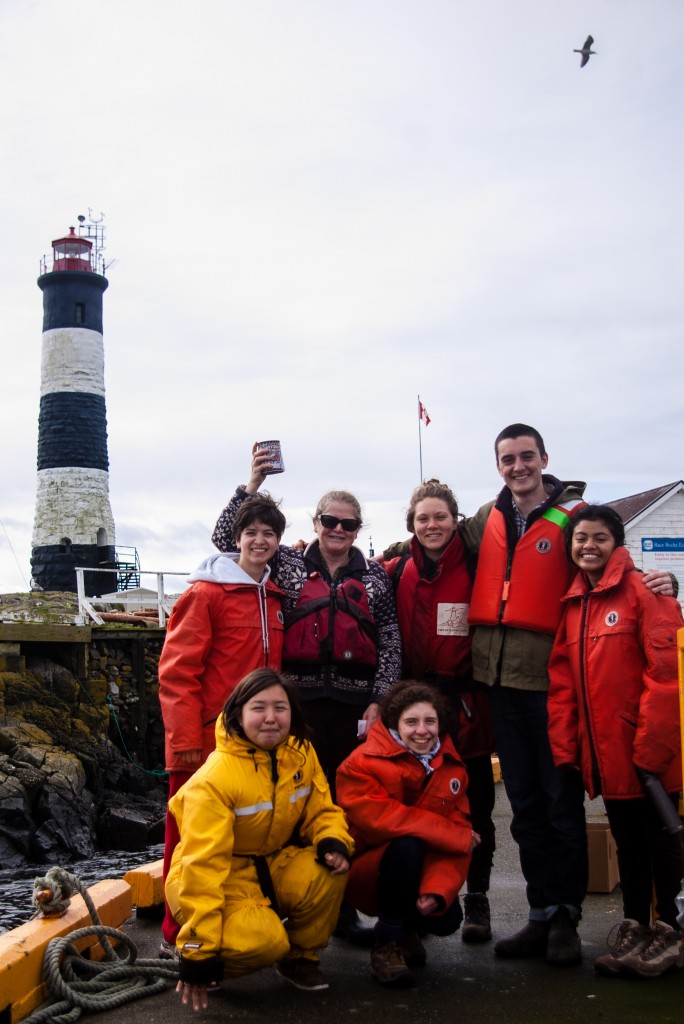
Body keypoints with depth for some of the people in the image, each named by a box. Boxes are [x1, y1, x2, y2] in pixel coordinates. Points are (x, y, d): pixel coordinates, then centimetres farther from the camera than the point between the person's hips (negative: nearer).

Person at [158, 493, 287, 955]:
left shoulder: (276, 597, 12)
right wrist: (185, 740, -16)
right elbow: (177, 671, -12)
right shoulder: (206, 592, -7)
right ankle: (177, 938, 14)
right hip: (207, 741, -6)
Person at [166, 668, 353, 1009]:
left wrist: (333, 842, -22)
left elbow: (321, 811, 4)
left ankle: (300, 956, 3)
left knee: (329, 871, -24)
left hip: (274, 866, 6)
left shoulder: (302, 753, -6)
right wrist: (198, 949, -26)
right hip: (221, 878, -6)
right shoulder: (215, 778, -25)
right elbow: (203, 864, -26)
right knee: (263, 941, -32)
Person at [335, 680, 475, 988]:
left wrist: (438, 889, -26)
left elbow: (458, 837, -8)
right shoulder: (363, 763, -17)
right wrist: (452, 834, -26)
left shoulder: (452, 768, -2)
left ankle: (409, 929, 18)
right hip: (366, 875, -5)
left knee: (447, 919, -20)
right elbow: (378, 817, -31)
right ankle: (387, 945, -14)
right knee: (407, 846, -32)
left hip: (421, 878, 5)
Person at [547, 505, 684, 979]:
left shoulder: (645, 592, -10)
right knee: (627, 838, 15)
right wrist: (564, 746, 4)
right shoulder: (572, 604, 10)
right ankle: (635, 930, 26)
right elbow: (562, 681, 9)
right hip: (605, 751, 6)